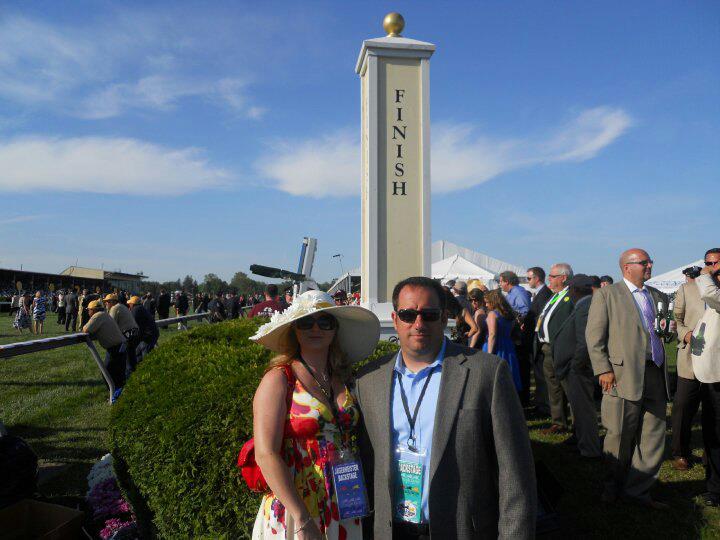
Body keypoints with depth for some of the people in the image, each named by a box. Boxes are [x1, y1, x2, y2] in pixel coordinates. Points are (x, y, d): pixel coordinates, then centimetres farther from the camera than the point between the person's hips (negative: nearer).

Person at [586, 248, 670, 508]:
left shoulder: (658, 297, 17)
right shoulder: (606, 295, -1)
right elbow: (594, 335, -5)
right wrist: (603, 370, -12)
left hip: (656, 374, 6)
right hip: (624, 375, -5)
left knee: (654, 436, 9)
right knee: (621, 435, 5)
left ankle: (638, 489, 24)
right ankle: (614, 486, 26)